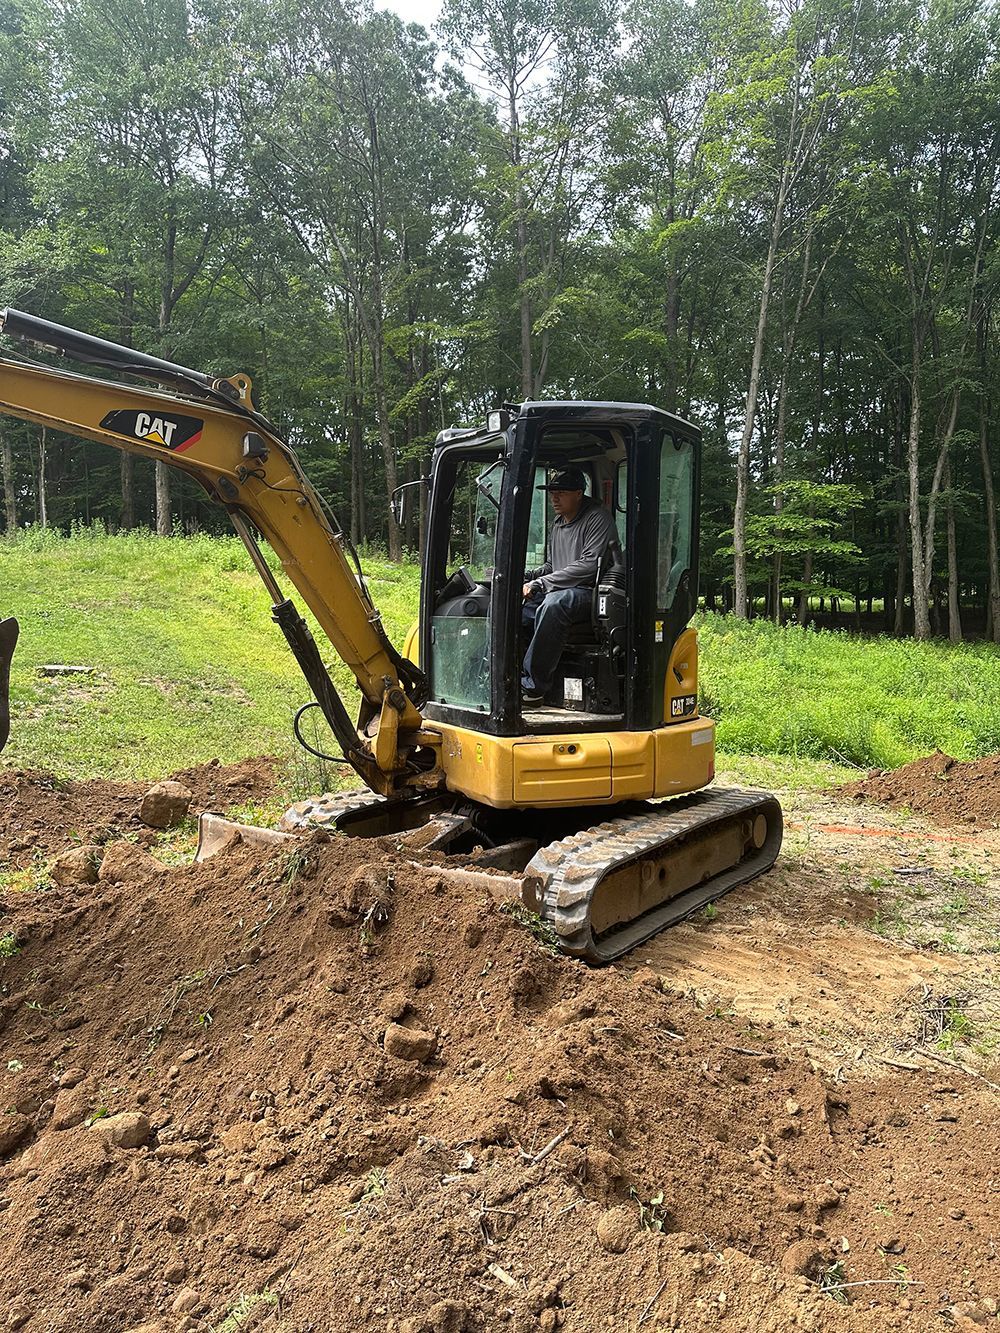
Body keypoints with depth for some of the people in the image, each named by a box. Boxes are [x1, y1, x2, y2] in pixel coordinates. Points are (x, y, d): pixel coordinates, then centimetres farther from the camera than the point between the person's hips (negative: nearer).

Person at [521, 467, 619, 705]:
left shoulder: (598, 518, -5)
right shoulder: (558, 524, 22)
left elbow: (589, 565, -17)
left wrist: (541, 583, -17)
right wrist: (527, 576, 8)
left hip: (590, 593, -8)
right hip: (557, 593, 8)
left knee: (553, 604, -39)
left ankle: (533, 685, -35)